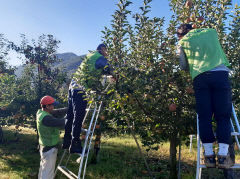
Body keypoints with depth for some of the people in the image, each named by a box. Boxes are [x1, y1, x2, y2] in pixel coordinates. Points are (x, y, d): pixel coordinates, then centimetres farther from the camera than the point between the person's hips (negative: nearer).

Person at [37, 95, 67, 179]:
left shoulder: (41, 112, 0)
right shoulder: (46, 118, -29)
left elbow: (58, 112, 0)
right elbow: (61, 123, -29)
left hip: (45, 146, 10)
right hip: (50, 148, -9)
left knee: (43, 168, 24)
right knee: (48, 172, 1)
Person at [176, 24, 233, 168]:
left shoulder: (183, 42, 18)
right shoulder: (211, 31, 24)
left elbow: (184, 66, 19)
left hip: (200, 77, -1)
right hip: (220, 73, 1)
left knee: (204, 117, 3)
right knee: (223, 116, 1)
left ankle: (209, 155, 0)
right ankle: (223, 155, -5)